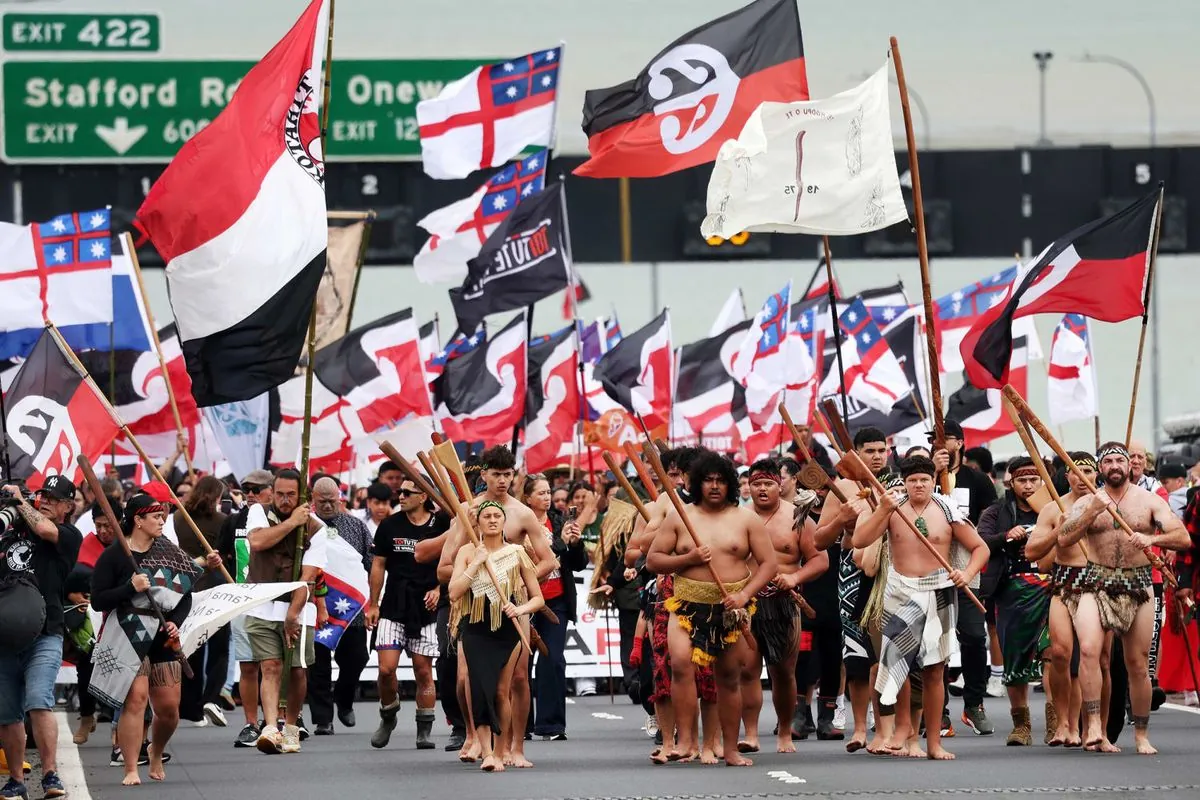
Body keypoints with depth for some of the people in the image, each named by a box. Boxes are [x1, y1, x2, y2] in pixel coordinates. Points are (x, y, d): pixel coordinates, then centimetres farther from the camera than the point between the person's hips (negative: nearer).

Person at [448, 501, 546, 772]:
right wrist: (476, 563, -13)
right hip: (476, 630, -1)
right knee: (481, 689, -14)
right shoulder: (468, 552, 3)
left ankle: (501, 751, 18)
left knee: (501, 692, 4)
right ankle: (486, 753, -18)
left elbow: (538, 598, 7)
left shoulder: (516, 553, 3)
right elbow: (454, 593, -9)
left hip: (508, 630, 1)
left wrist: (521, 609, -13)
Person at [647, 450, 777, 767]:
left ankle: (731, 748, 19)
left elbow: (769, 563, 3)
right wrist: (688, 559, -12)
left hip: (732, 608, 1)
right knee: (681, 663, -25)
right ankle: (686, 741, -24)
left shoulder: (746, 519, 5)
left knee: (730, 678, 8)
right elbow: (653, 560, 5)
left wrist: (744, 594, -12)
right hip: (688, 606, -1)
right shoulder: (678, 518, 5)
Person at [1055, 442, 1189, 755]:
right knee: (1088, 648, -25)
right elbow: (1064, 539, -8)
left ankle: (1141, 734, 19)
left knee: (1138, 665, 6)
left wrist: (1152, 539, -23)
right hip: (1097, 585, -1)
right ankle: (1093, 723, -22)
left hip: (1138, 586, 1)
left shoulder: (1149, 501, 4)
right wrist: (1093, 512, -18)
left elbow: (1183, 538, -4)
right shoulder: (1086, 503, 6)